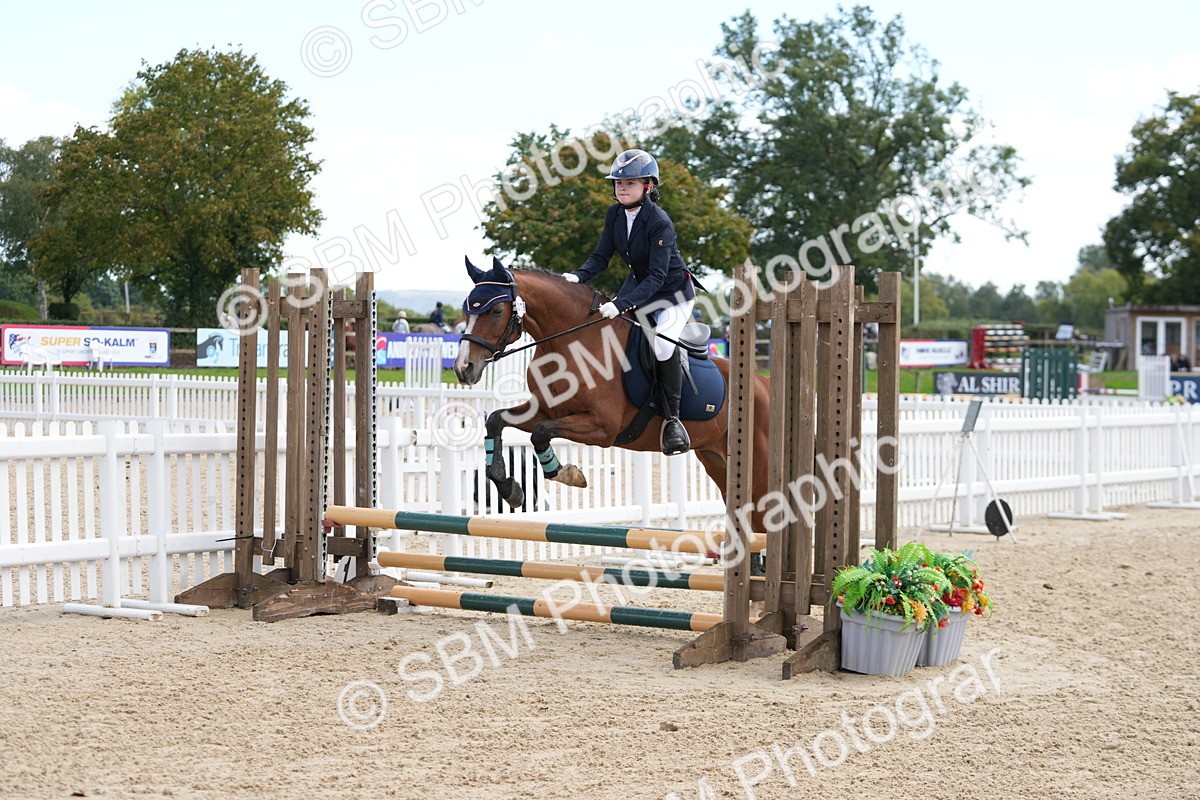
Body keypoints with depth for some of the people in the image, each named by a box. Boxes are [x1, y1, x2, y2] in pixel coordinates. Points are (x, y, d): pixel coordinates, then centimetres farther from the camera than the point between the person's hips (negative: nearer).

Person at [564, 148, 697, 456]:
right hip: (637, 286, 8)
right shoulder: (615, 214, -7)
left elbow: (657, 276, -33)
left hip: (673, 292, -8)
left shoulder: (660, 223, -28)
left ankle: (672, 419, -14)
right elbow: (601, 256, -3)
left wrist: (622, 304, -43)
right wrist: (578, 276, -24)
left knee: (662, 345, -29)